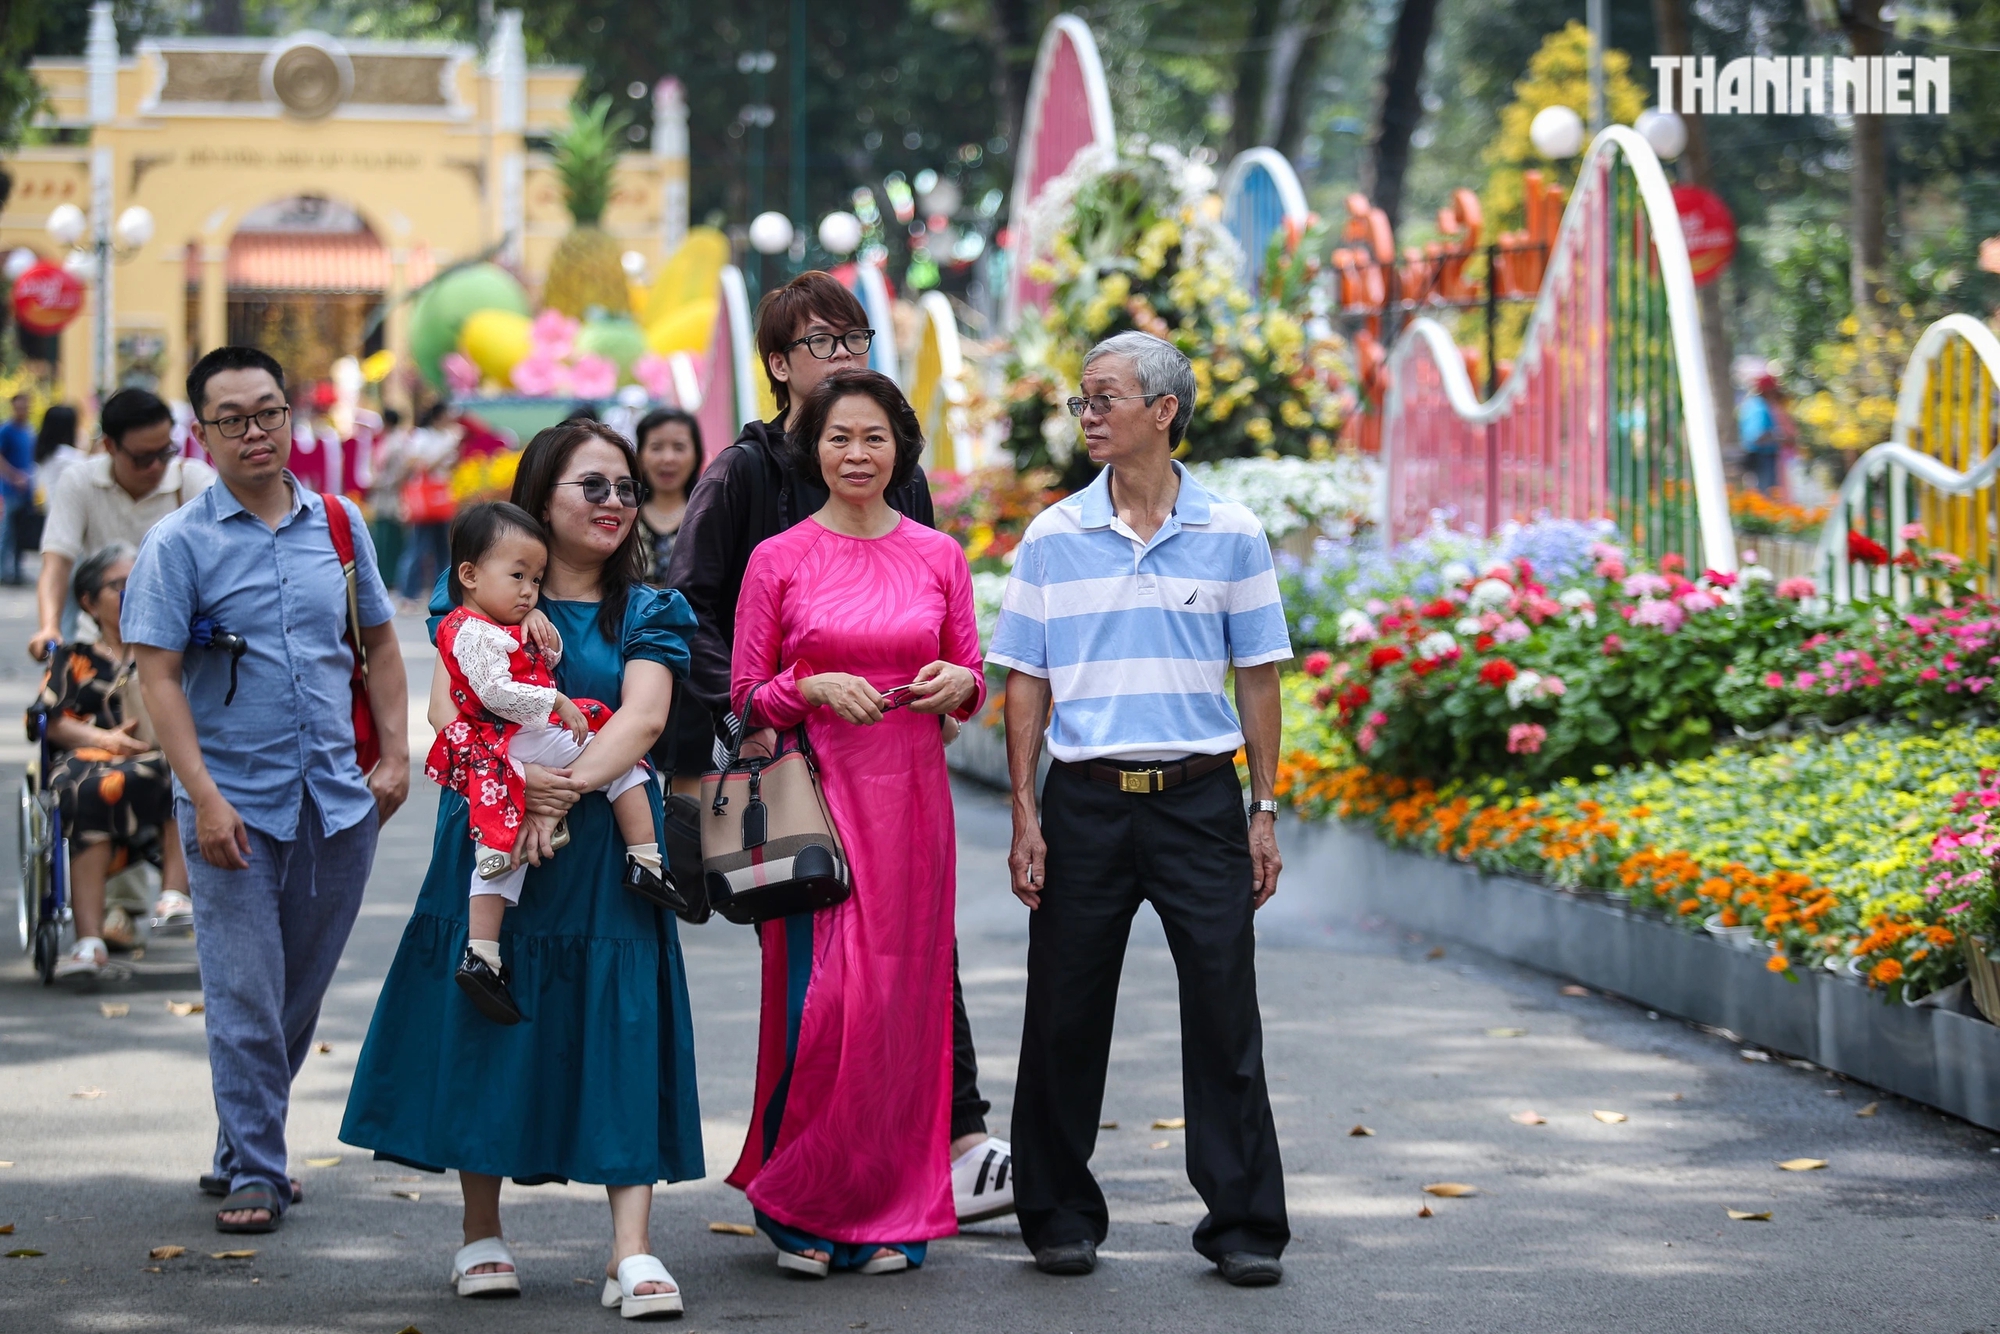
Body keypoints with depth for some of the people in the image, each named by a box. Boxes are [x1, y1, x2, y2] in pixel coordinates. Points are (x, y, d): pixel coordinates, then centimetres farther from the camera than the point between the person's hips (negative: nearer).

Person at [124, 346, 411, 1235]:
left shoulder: (339, 524, 8)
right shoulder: (179, 544, -4)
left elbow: (379, 644, 16)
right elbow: (159, 675, -9)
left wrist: (396, 754, 6)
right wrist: (203, 796, -17)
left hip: (338, 802, 4)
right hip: (237, 805, -4)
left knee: (301, 992, 11)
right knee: (245, 997, -6)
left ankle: (243, 1146, 26)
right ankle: (254, 1172, 2)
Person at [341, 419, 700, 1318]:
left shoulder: (645, 613, 9)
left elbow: (643, 717, -7)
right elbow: (445, 706, -7)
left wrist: (563, 793, -22)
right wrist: (515, 775, -25)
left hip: (602, 848, 0)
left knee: (618, 1026, -7)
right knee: (482, 1019, 2)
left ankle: (632, 1253, -11)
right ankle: (481, 1235, 17)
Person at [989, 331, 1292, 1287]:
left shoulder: (1231, 536, 3)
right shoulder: (1053, 538, 5)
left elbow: (1259, 677, 6)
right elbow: (1026, 682, 6)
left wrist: (1265, 811, 2)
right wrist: (1025, 816, 0)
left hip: (1198, 796, -1)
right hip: (1086, 800, 1)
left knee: (1224, 1011, -1)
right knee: (1066, 1016, 3)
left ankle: (1243, 1222, 6)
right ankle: (1061, 1217, 15)